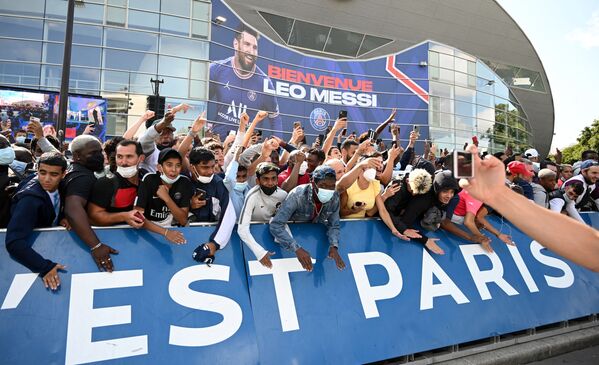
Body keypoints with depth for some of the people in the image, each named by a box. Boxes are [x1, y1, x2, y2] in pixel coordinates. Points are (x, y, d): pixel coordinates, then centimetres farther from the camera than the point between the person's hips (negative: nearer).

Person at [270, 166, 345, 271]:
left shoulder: (335, 197, -18)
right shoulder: (297, 195, -33)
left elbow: (333, 225, -6)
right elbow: (275, 225, -38)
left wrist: (334, 246, -25)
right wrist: (297, 249, -46)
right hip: (292, 233, -4)